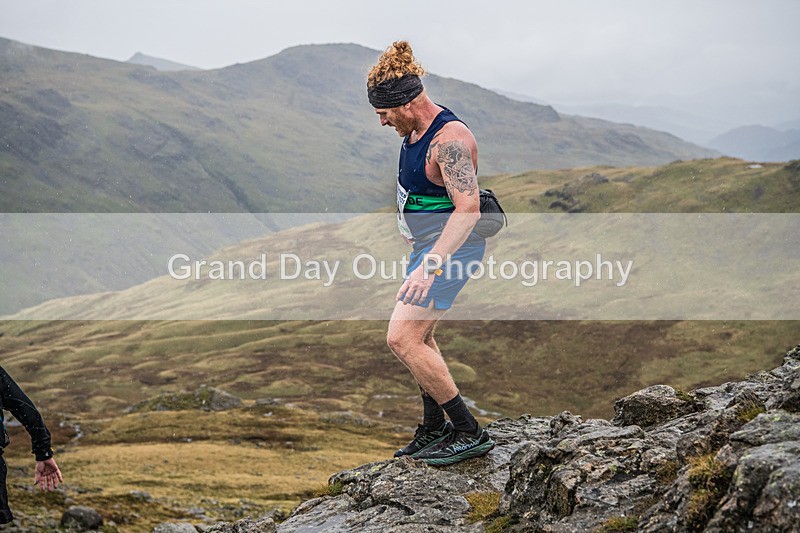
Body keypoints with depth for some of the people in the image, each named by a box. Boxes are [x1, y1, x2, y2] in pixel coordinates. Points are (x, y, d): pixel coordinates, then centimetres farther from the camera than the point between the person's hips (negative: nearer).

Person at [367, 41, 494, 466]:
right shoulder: (416, 129, 7)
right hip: (428, 244, 11)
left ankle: (468, 432, -10)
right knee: (418, 337, 21)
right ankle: (433, 431, 37)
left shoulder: (449, 140, -24)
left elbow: (468, 209, -32)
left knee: (402, 339, -16)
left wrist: (430, 265, -38)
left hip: (451, 248, -11)